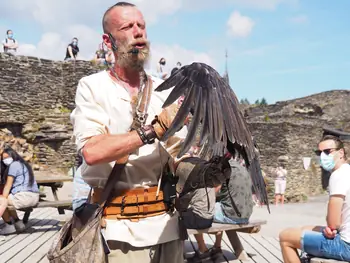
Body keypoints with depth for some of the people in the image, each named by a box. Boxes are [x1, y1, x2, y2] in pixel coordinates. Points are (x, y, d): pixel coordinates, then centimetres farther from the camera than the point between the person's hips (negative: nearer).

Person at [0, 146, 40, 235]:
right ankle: (18, 223, 22)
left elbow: (8, 186, -6)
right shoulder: (22, 164, 24)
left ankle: (9, 225, 6)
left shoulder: (14, 164, -3)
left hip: (24, 196, -10)